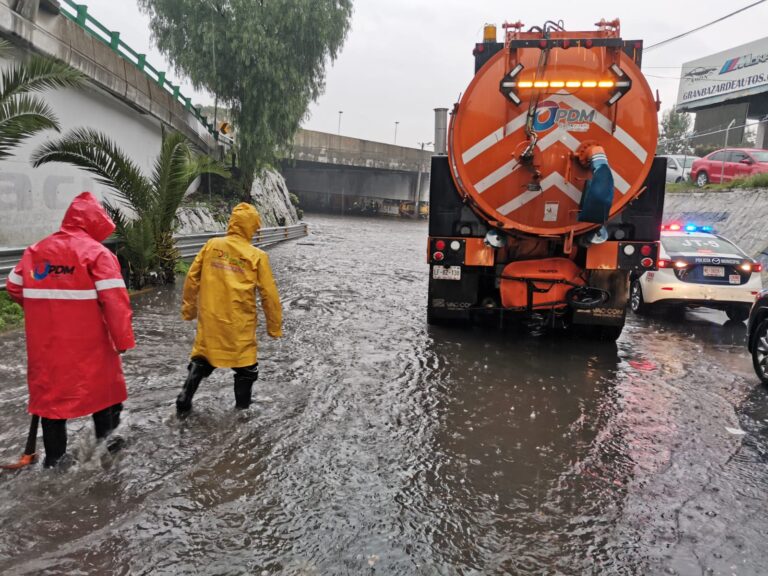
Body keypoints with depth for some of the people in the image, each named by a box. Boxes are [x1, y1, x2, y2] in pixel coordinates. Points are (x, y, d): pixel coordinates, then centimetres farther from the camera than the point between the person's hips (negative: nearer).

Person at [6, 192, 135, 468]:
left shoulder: (35, 250, 7)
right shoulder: (97, 253, -11)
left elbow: (14, 288, 15)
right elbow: (114, 299, -18)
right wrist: (123, 339, -14)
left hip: (45, 343, 5)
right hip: (88, 343, -4)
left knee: (51, 391, 16)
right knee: (101, 387, 15)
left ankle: (54, 457, 24)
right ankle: (105, 442, 28)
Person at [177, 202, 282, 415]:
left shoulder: (211, 245, 1)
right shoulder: (257, 256, -8)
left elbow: (192, 278, 5)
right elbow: (269, 295, -5)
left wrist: (189, 308, 19)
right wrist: (275, 327, 5)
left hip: (210, 319, 4)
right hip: (240, 324, -3)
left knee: (201, 359, 22)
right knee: (246, 367, 14)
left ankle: (184, 401, 23)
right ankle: (242, 408, 22)